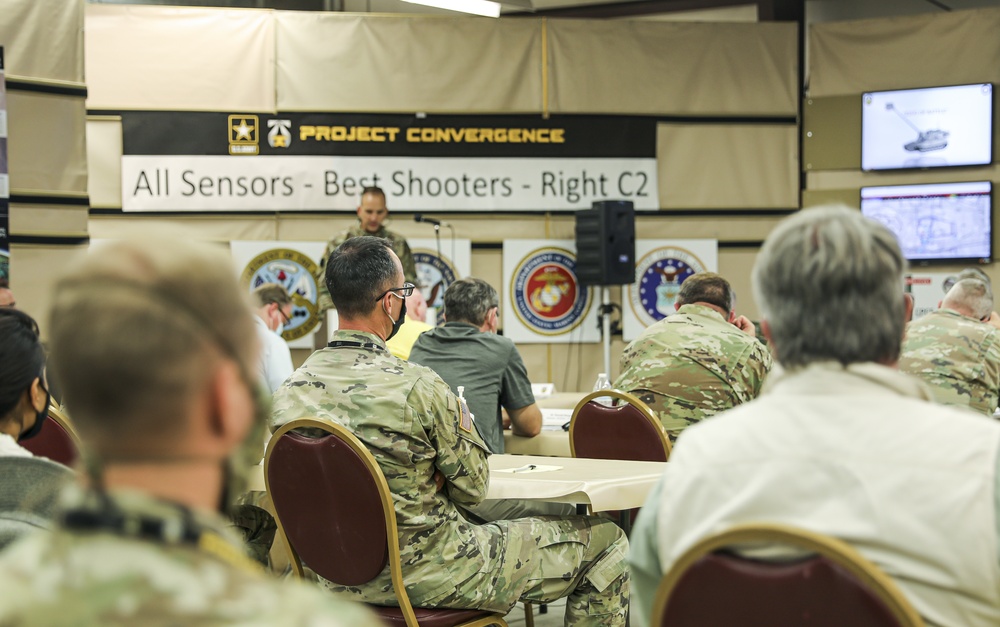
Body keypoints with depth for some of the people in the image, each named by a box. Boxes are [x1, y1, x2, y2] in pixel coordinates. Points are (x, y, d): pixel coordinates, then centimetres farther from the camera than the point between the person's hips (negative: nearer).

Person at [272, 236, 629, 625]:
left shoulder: (289, 392, -4)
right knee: (604, 541, 6)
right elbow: (473, 487, -11)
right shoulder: (417, 387, -23)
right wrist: (462, 423, 7)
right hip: (429, 577, -7)